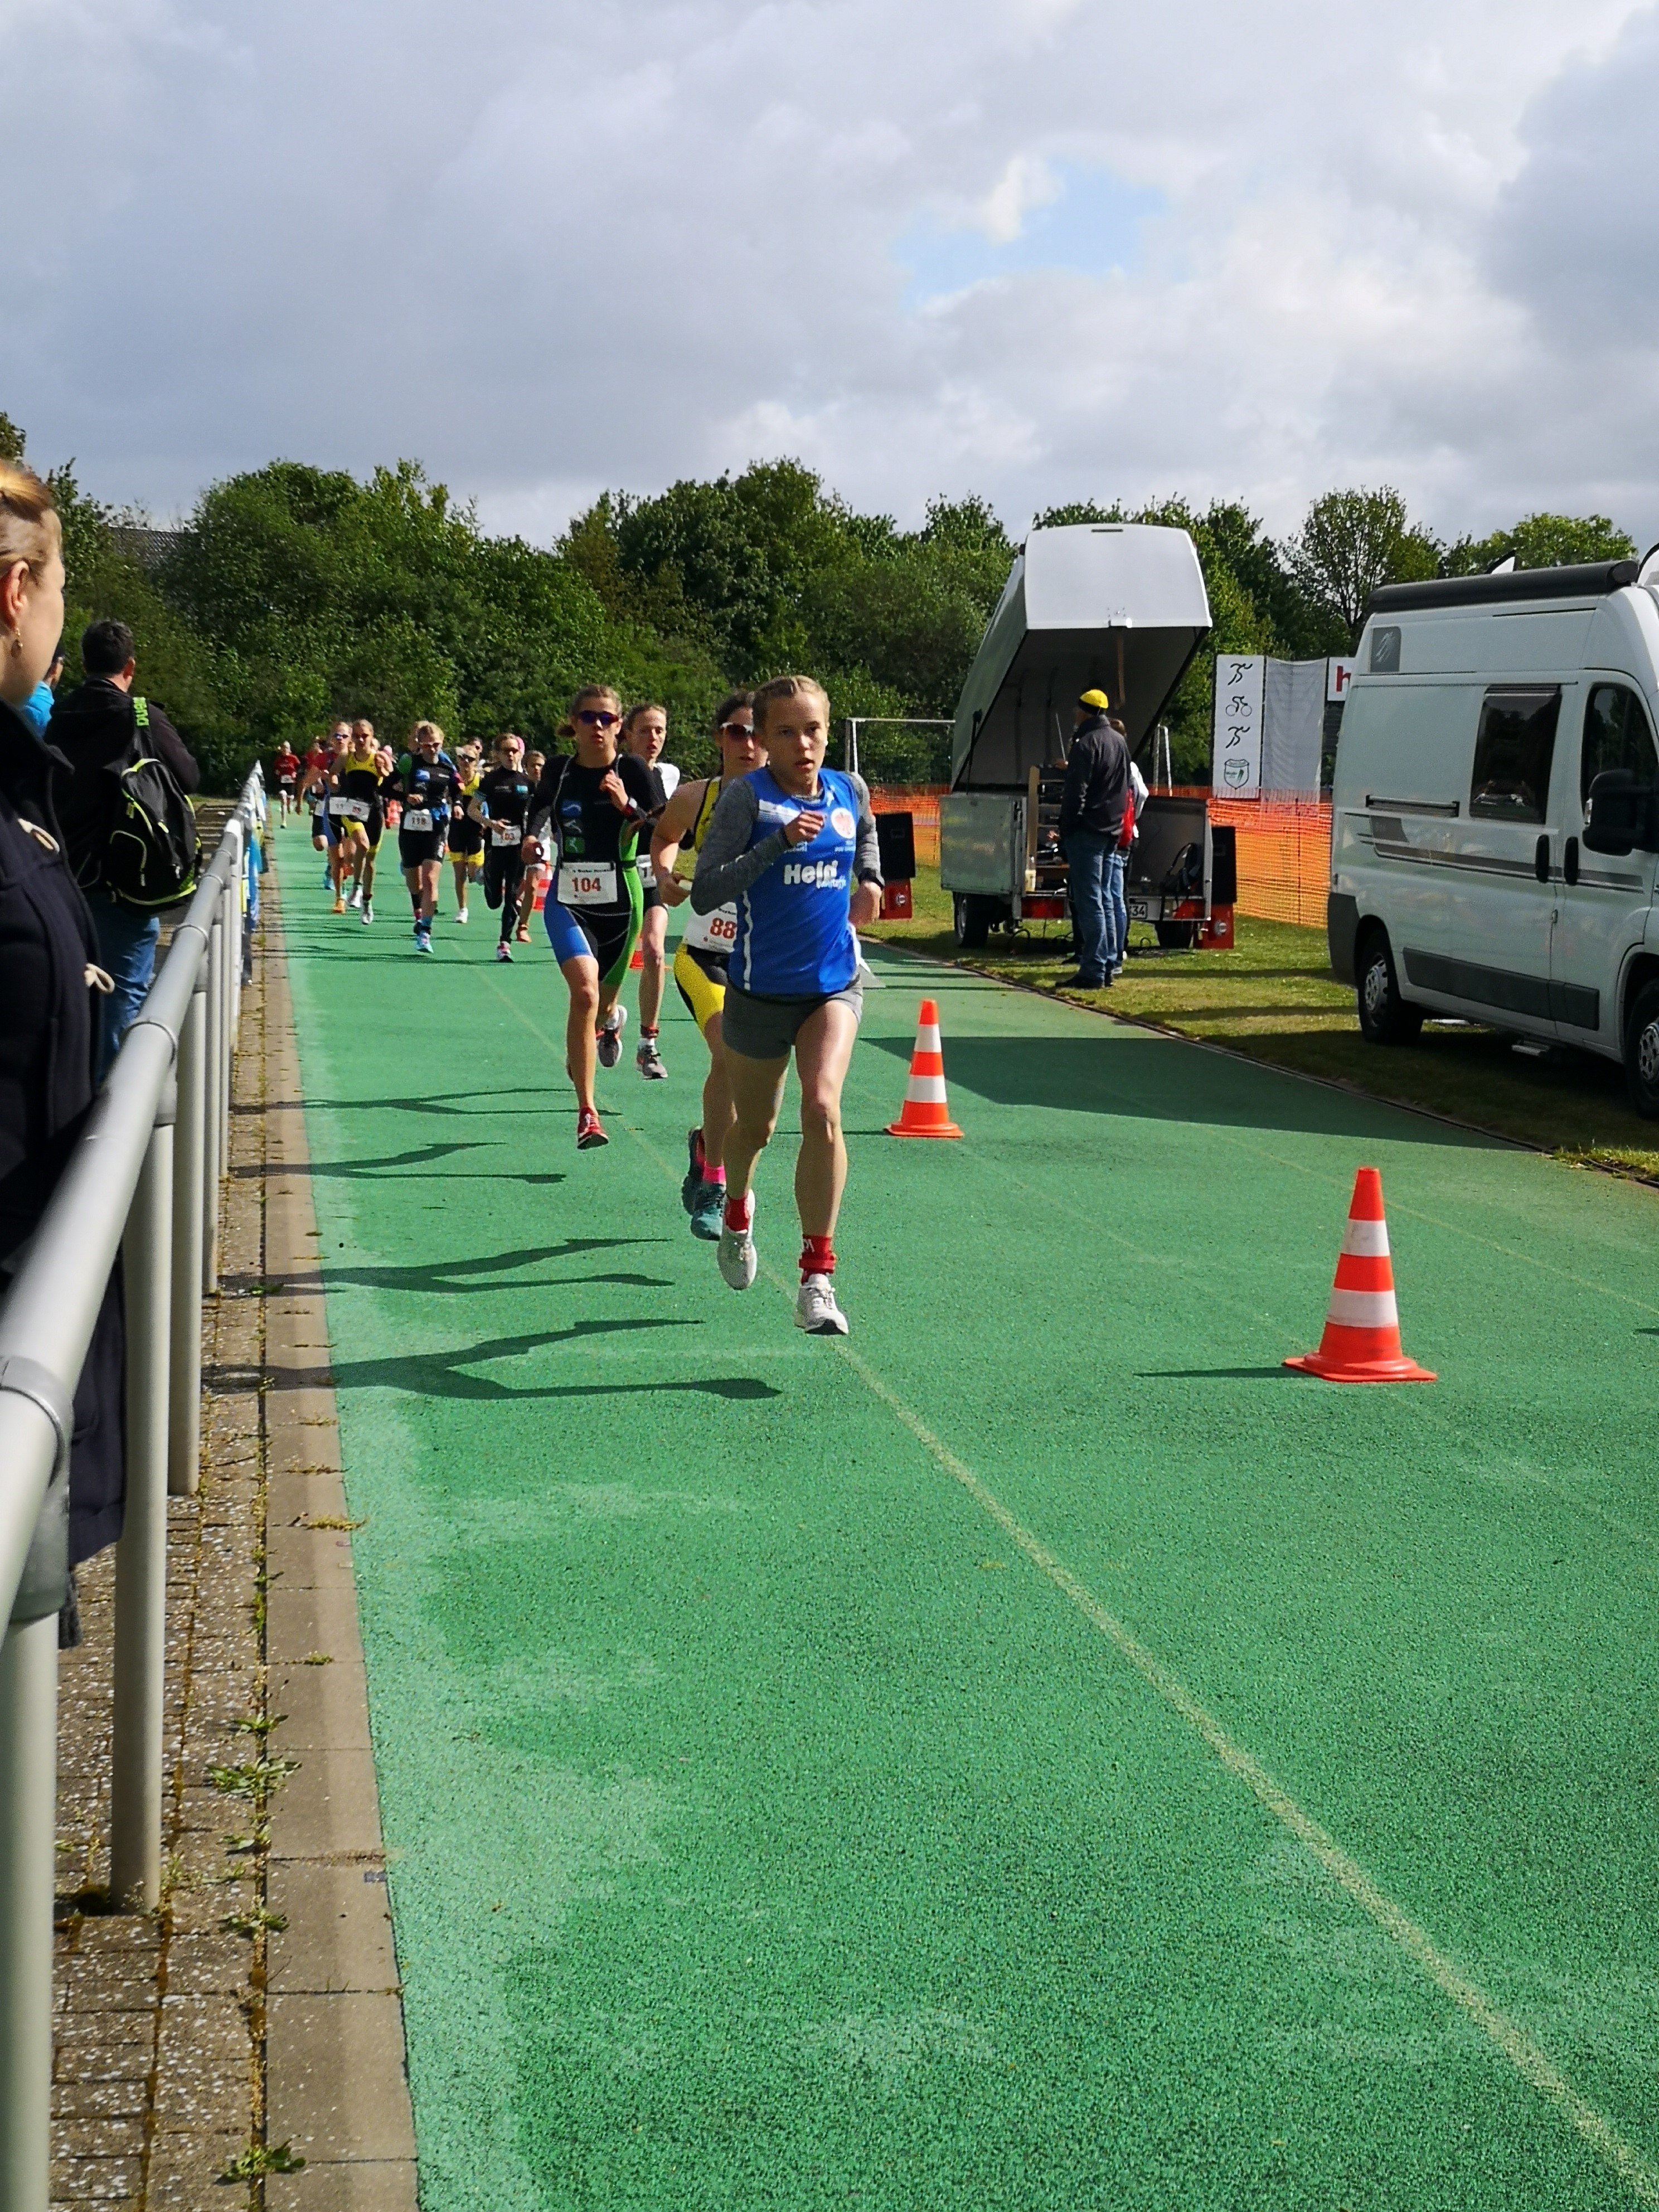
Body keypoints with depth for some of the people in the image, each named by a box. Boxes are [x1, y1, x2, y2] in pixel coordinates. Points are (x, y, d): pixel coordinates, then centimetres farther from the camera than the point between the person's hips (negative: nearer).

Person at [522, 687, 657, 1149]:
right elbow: (539, 805, 16)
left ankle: (609, 1018, 61)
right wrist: (532, 836, -4)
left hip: (620, 902, 1)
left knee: (603, 997, 18)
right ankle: (586, 1112, -22)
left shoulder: (633, 772, -5)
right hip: (568, 901, -1)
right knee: (585, 991, -23)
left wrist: (627, 806, -24)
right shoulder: (558, 769, -2)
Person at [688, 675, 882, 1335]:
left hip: (834, 985, 2)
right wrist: (780, 842, -26)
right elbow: (704, 894, -18)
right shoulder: (746, 796, -11)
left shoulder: (850, 791, 3)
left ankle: (817, 1278, -13)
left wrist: (870, 881, 8)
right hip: (761, 989, -2)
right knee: (754, 1126, 16)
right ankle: (737, 1212, 51)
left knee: (822, 1109, -20)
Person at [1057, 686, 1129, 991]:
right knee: (1101, 900, 14)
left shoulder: (1086, 744, -13)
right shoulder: (1119, 742, 15)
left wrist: (1066, 830, -12)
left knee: (1088, 902, -9)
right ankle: (1105, 968, 16)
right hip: (1112, 831, 9)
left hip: (1087, 831, -9)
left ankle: (1093, 972, -11)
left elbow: (1076, 793, -17)